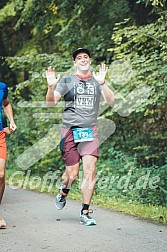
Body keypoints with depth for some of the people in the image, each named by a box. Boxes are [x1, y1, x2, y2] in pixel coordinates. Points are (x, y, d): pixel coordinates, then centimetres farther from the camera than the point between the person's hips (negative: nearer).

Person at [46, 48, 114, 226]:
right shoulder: (66, 81, 6)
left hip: (90, 131, 1)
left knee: (90, 172, -8)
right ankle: (64, 192, 33)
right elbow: (50, 103, 0)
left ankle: (85, 213, 0)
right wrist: (51, 87, -20)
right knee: (72, 174, -2)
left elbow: (110, 101, -6)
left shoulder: (97, 81, 9)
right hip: (70, 130, -1)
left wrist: (102, 83, -23)